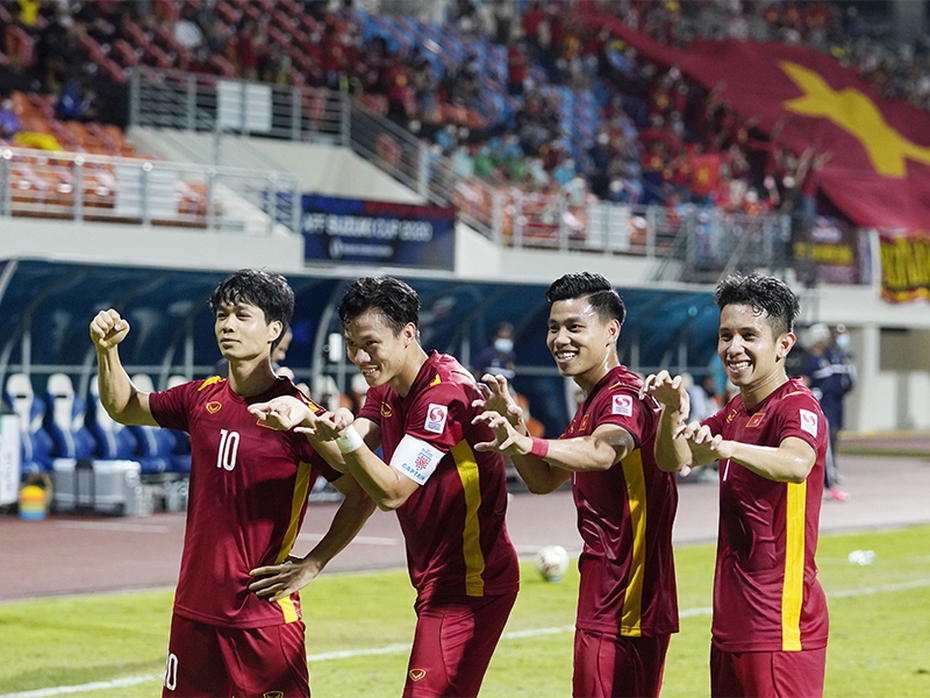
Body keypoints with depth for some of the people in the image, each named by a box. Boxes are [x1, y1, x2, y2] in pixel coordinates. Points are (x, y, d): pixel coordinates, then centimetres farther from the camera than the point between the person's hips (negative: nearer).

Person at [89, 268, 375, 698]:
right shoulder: (202, 399, 6)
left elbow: (362, 494, -6)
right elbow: (123, 408, 22)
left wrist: (312, 564, -7)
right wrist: (106, 349, 6)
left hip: (264, 613, -5)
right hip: (193, 610, 5)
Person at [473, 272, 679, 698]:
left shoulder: (625, 395, -16)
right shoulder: (591, 403, 17)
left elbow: (603, 451, -38)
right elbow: (544, 480, 18)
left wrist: (527, 443, -53)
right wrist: (513, 423, 2)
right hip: (600, 597, 11)